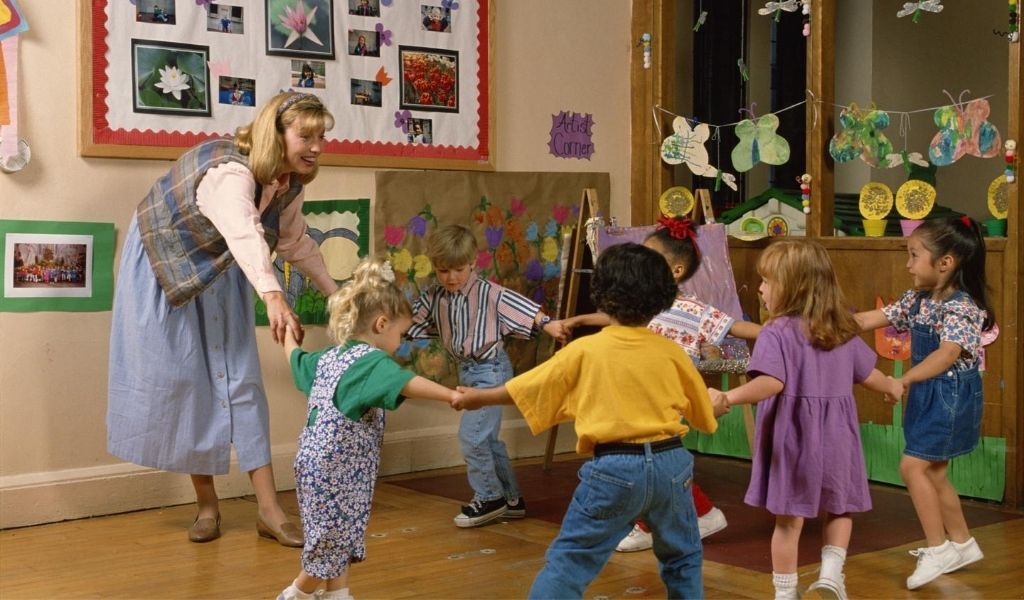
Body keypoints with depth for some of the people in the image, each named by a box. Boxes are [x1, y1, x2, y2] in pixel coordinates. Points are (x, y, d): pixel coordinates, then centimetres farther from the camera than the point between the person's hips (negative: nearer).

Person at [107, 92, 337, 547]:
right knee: (181, 381, -2)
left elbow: (297, 244, 8)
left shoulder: (289, 183, -9)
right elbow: (246, 234, -55)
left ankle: (269, 509, -3)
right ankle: (207, 505, 13)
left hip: (217, 272, 6)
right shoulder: (231, 171, -35)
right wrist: (273, 296, -70)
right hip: (163, 266, -6)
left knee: (240, 381, -2)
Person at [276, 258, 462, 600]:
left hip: (321, 465, 9)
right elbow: (404, 384, -35)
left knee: (341, 538, 16)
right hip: (335, 468, -9)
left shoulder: (328, 356, 11)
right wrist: (451, 395, -44)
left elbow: (296, 360, 31)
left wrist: (289, 335, 52)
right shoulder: (372, 360, -16)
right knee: (330, 542, 4)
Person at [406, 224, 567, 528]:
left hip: (490, 368, -8)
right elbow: (408, 320, 8)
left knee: (471, 434, -11)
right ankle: (511, 500, 27)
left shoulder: (488, 293, -15)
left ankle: (489, 498, 6)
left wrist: (548, 325, -29)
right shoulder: (434, 297, 2)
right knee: (486, 437, 15)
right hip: (467, 370, 8)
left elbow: (522, 307, -18)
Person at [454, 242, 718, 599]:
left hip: (614, 469, -3)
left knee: (568, 562, 2)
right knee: (683, 557, 22)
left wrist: (478, 398, 22)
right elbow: (702, 411, 17)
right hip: (670, 462, 3)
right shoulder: (670, 352, 3)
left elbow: (523, 389, 5)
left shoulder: (585, 350, -3)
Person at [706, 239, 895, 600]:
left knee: (788, 519, 8)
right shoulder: (843, 330, 5)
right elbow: (868, 376, 17)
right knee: (839, 508, 23)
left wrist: (728, 398, -35)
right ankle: (831, 570, 6)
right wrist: (891, 386, 37)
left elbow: (772, 383, -31)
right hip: (835, 436, 5)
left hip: (791, 438, -4)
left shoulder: (776, 333, -16)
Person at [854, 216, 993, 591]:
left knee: (913, 467, -10)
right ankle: (963, 543, 27)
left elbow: (948, 354, -31)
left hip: (951, 395, -9)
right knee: (933, 472, 13)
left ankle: (938, 548, 0)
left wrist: (904, 380, -39)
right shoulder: (917, 299, 6)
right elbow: (876, 319, 11)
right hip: (928, 394, 9)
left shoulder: (961, 306, -20)